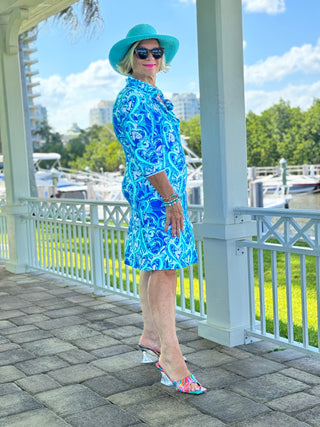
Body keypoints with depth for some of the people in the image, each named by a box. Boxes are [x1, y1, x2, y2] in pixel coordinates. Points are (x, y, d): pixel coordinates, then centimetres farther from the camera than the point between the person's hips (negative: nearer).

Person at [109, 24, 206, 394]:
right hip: (155, 193, -10)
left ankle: (151, 340, 24)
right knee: (163, 269, -13)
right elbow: (144, 154, -20)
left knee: (153, 268, 13)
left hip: (165, 190, 10)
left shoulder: (154, 96, 20)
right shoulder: (131, 98, -12)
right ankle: (171, 360, -12)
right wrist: (171, 199, -23)